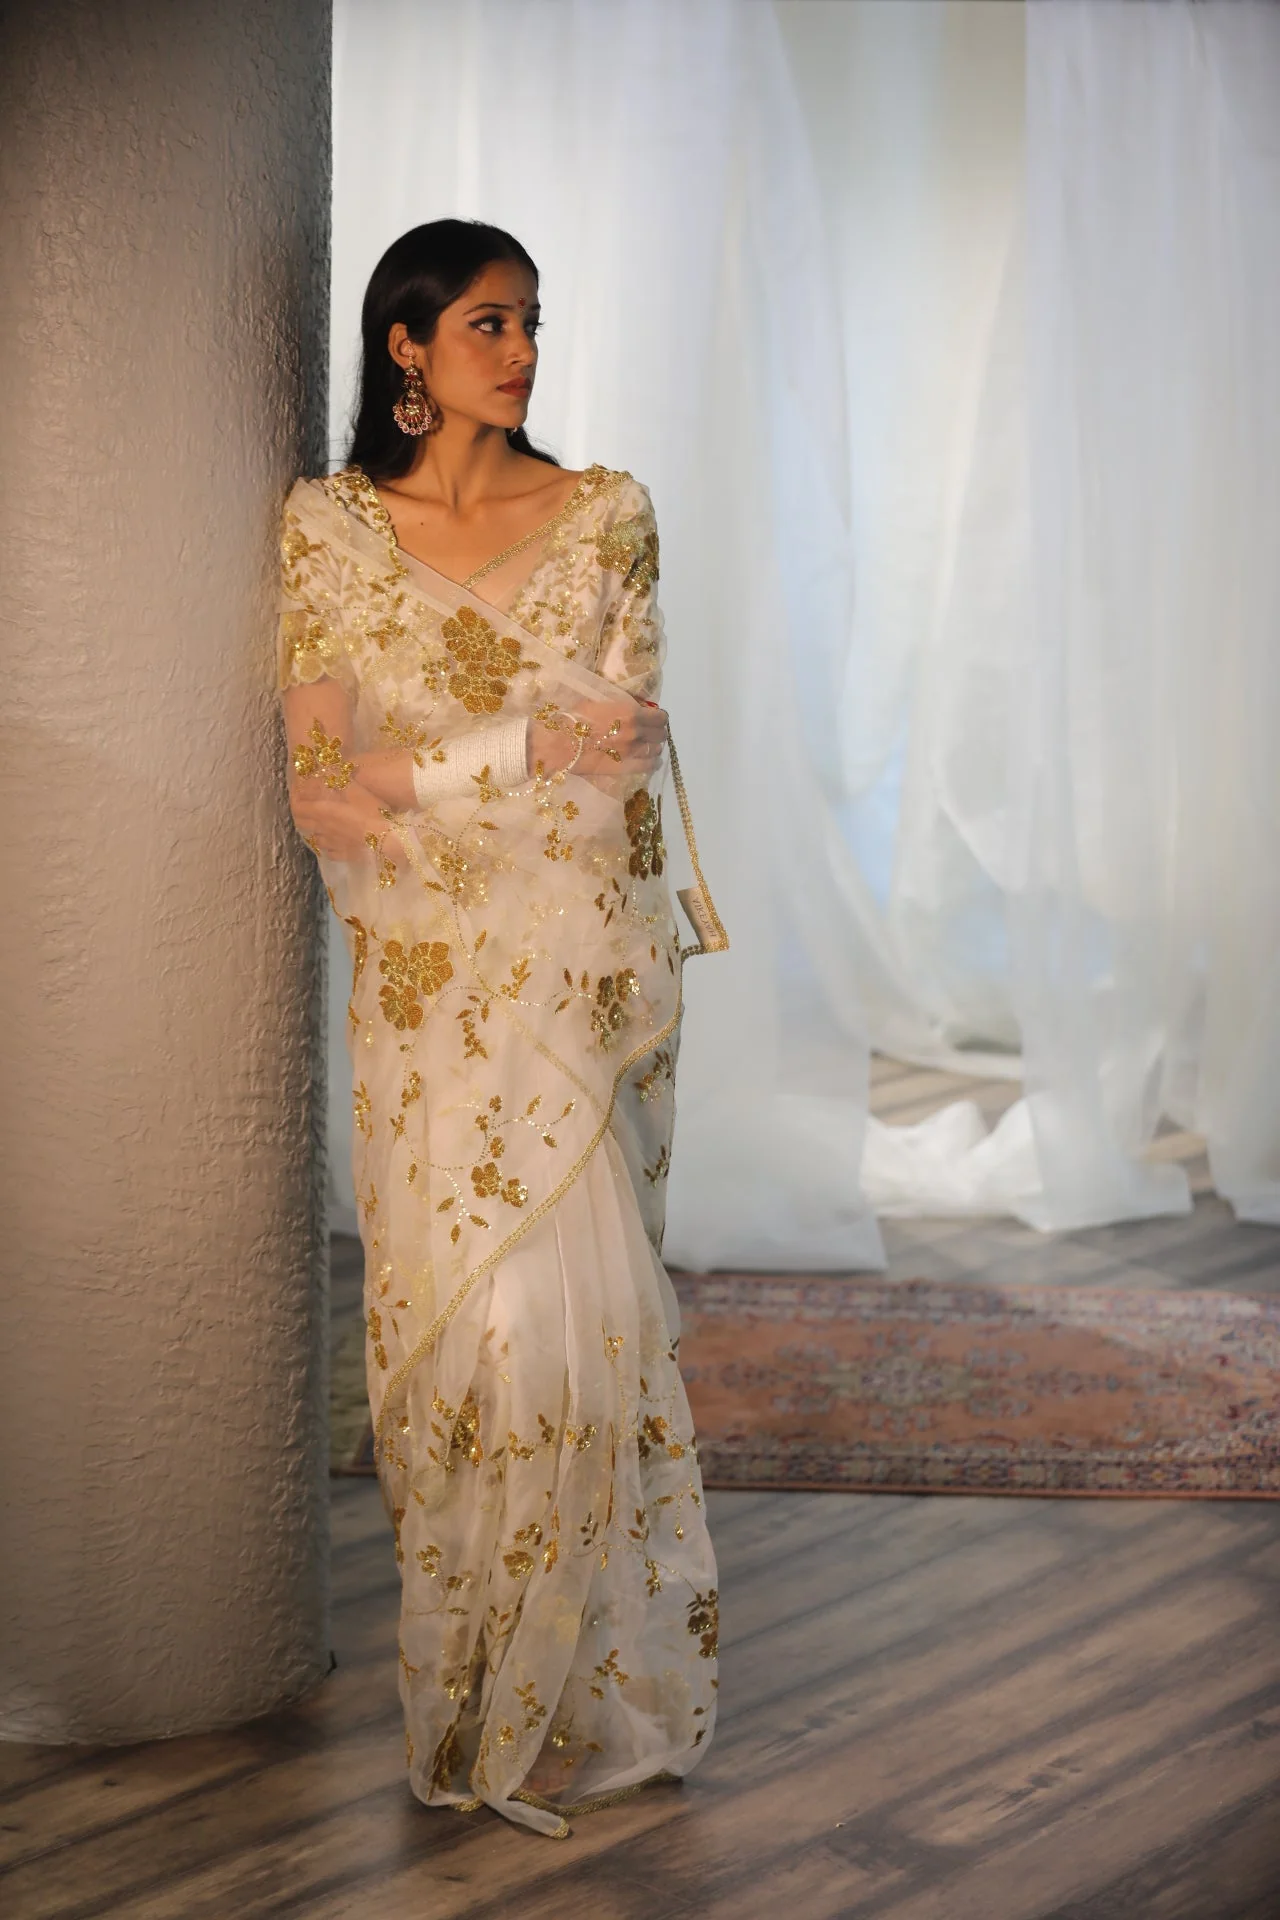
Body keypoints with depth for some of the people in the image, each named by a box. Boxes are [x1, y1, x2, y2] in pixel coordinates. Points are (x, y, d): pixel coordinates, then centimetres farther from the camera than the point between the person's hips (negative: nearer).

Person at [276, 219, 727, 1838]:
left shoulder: (605, 515, 6)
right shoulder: (327, 523, 5)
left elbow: (622, 751, -1)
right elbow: (320, 790, -2)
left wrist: (402, 772, -11)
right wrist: (528, 748, -11)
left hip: (579, 967, 0)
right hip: (424, 986, 0)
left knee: (567, 1313, -2)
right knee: (444, 1313, 1)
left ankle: (570, 1698, 15)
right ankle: (467, 1696, 16)